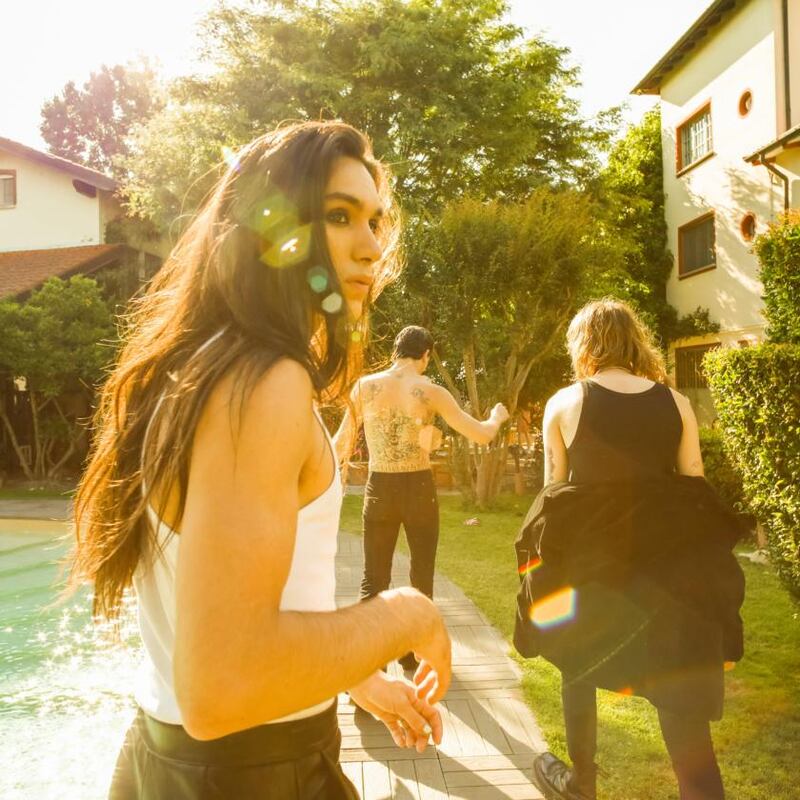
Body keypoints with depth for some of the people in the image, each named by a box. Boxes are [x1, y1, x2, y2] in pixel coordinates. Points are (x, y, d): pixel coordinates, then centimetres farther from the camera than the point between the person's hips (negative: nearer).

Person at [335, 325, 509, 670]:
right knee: (421, 575, 17)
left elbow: (342, 442, 3)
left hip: (379, 489, 2)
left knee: (374, 579, 11)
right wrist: (497, 417, 14)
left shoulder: (365, 386, -3)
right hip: (419, 488, -1)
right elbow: (481, 435, -7)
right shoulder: (430, 392, -9)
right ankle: (414, 652, 28)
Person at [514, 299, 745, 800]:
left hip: (588, 553, -1)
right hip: (665, 555, 1)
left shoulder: (564, 402, -6)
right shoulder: (675, 402, 1)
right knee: (679, 683, 10)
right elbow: (694, 482, 4)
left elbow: (556, 484, -1)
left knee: (579, 664, 21)